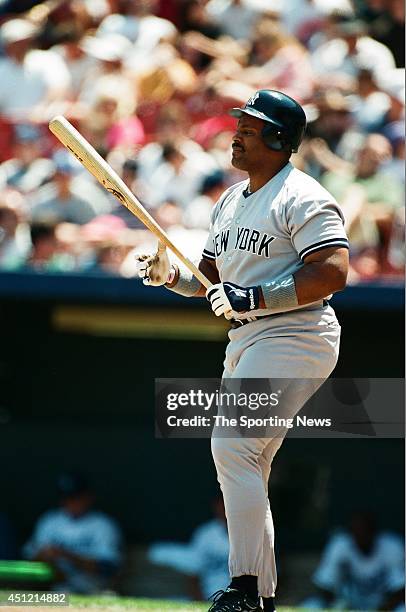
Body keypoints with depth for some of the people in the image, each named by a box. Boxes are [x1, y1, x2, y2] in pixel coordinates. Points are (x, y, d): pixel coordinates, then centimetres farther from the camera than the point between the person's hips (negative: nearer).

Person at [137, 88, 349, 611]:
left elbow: (332, 274, -21)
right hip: (246, 346, 10)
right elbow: (210, 279, 25)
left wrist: (254, 297, -24)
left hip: (295, 339, -10)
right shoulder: (231, 201, 18)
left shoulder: (303, 199, -10)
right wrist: (171, 276, 3)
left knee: (233, 447, -20)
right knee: (243, 469, 9)